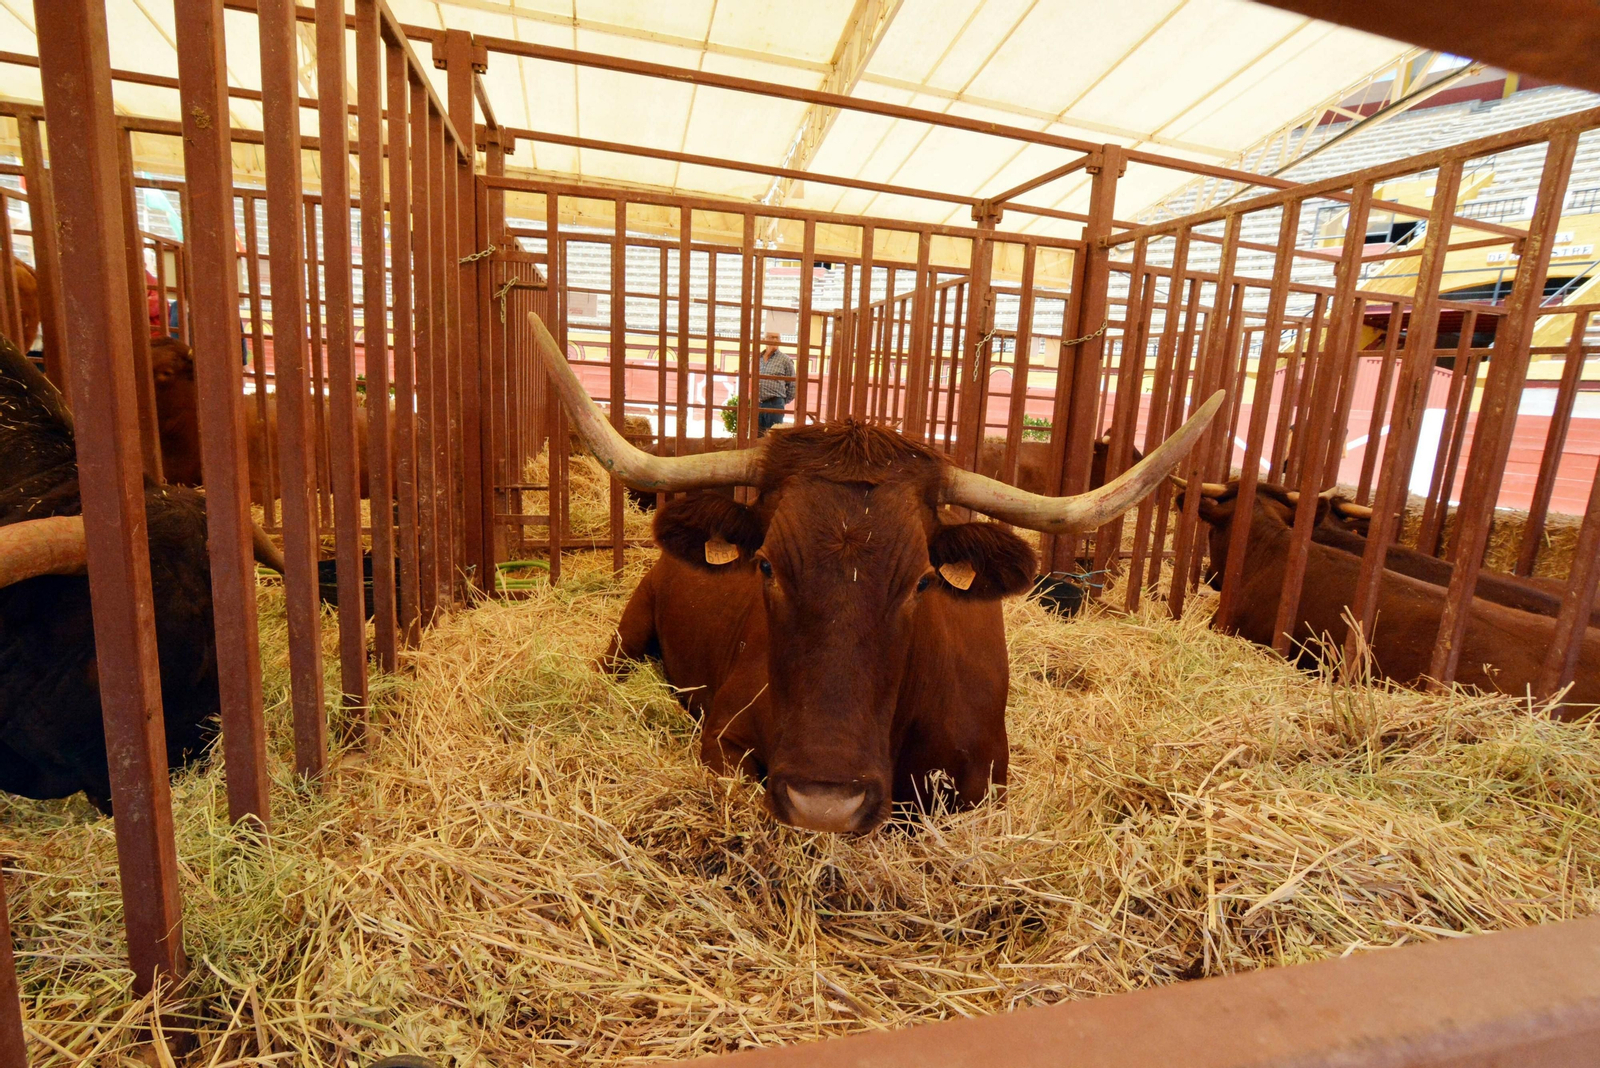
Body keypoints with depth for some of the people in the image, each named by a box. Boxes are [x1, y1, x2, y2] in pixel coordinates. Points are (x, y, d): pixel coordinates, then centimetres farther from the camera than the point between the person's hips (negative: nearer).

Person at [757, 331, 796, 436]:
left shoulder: (785, 360, -1)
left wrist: (784, 402, 1)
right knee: (756, 436, 8)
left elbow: (792, 385, 1)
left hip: (775, 404, -4)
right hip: (757, 404, 4)